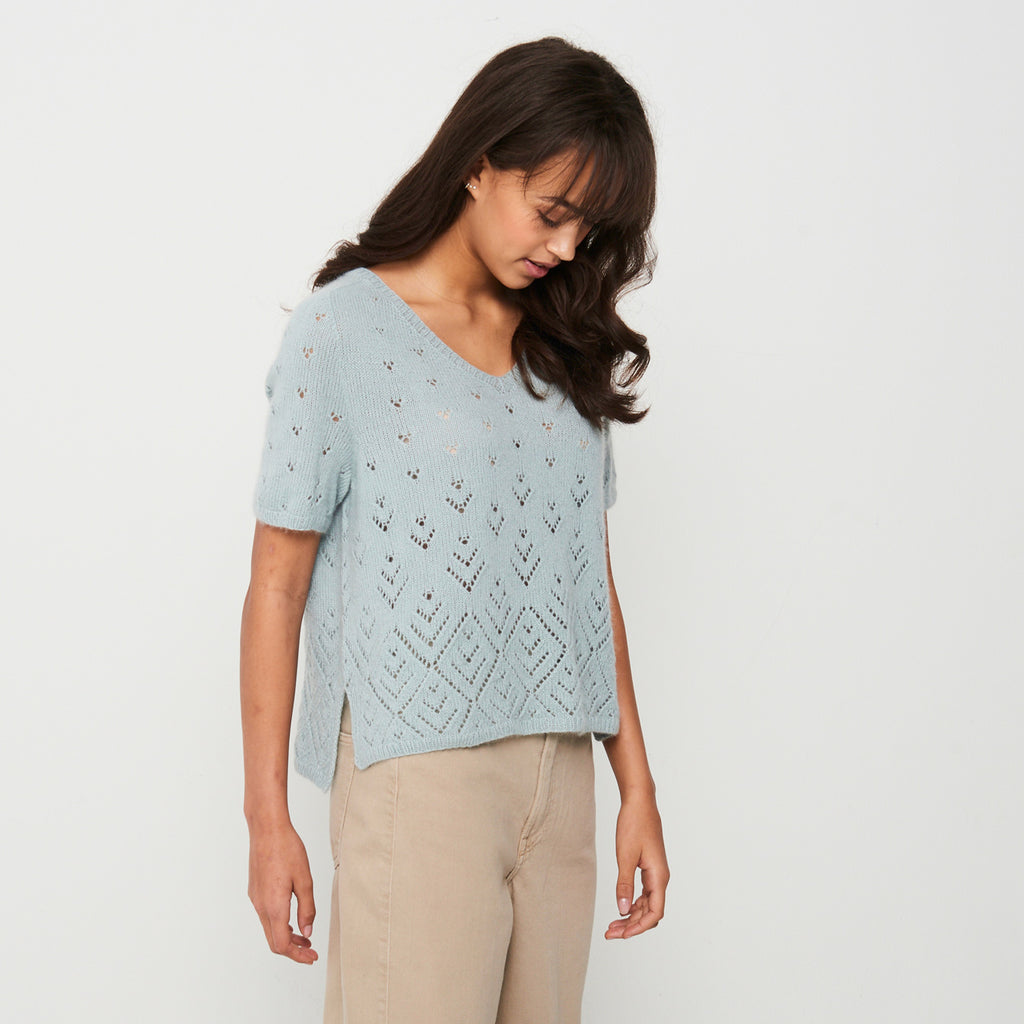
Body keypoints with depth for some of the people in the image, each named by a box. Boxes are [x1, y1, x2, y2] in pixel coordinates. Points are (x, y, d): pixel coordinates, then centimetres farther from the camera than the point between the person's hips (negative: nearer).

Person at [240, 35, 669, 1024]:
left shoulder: (565, 347, 13)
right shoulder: (344, 328, -3)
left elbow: (589, 573, 13)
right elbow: (278, 585, -4)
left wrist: (638, 787, 11)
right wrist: (268, 817, -5)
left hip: (559, 766, 5)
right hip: (414, 766, -5)